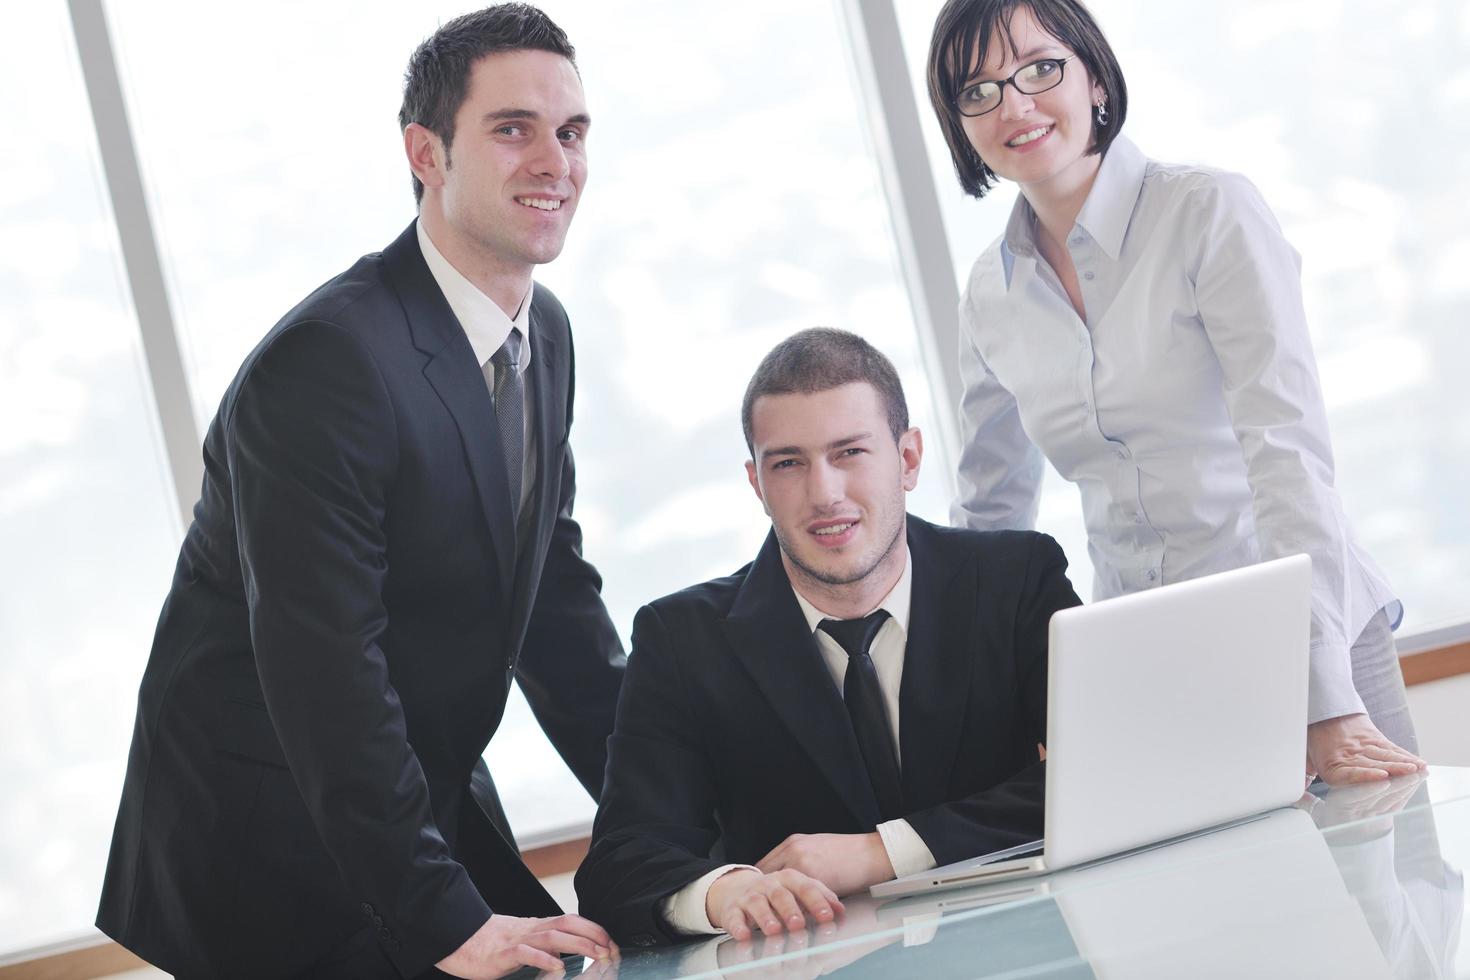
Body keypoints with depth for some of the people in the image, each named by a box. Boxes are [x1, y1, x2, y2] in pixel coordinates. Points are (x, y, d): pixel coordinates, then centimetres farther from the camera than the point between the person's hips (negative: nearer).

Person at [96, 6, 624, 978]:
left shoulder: (546, 332, 4)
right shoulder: (326, 361, -24)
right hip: (265, 852, -8)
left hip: (432, 806, 8)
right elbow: (324, 675, -27)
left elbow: (557, 594, 10)